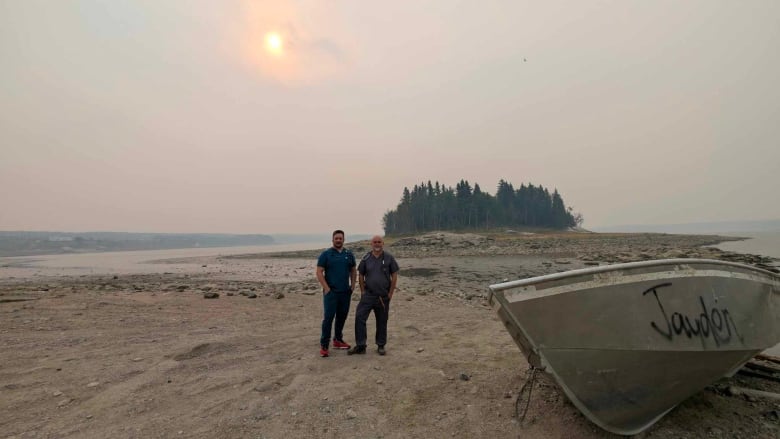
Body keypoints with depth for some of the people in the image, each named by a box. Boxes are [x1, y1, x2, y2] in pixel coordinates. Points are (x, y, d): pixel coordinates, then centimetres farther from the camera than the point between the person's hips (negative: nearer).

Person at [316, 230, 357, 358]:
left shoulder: (349, 254, 9)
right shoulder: (326, 254, -3)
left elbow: (353, 271, 15)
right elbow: (319, 272, -6)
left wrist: (352, 285, 5)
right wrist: (326, 288, -12)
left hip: (345, 292, 4)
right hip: (331, 292, -4)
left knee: (342, 316, 12)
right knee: (328, 317, -6)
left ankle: (338, 340, 27)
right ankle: (324, 345, 1)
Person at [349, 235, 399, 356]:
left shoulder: (389, 258, -2)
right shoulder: (366, 258, 0)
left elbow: (394, 276, 0)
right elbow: (361, 276, 6)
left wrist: (390, 293, -4)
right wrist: (363, 291, 0)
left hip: (383, 296, 0)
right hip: (368, 295, 1)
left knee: (382, 321, 10)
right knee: (360, 318, -8)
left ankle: (381, 346, 25)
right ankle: (360, 346, 3)